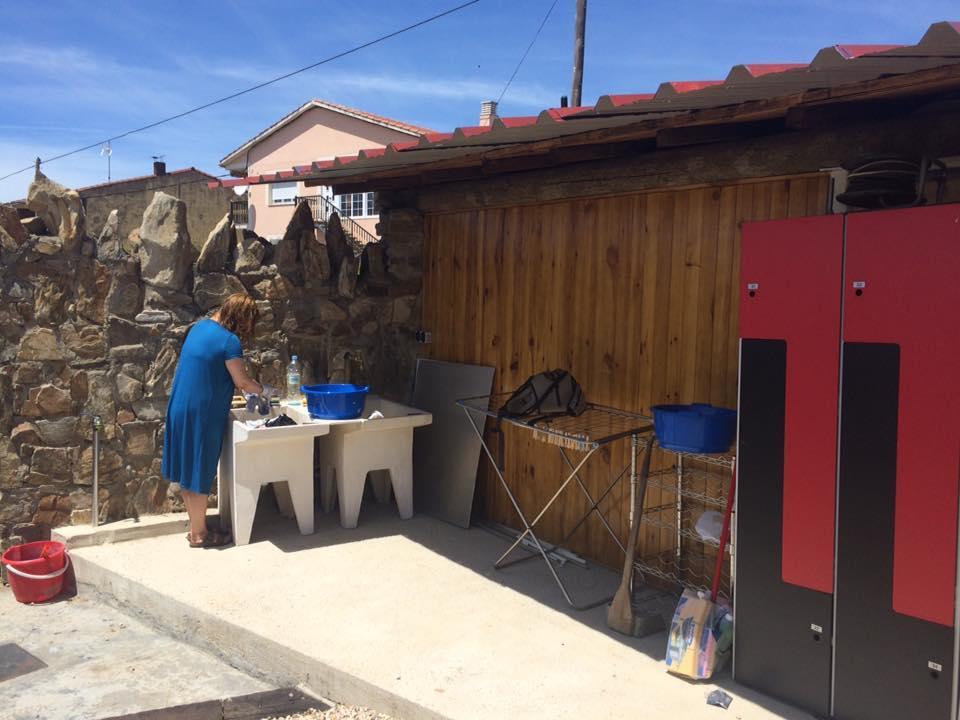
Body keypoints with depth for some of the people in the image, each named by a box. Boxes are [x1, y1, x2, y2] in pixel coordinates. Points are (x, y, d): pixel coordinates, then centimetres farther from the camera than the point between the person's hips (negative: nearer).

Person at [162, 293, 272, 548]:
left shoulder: (200, 327, 9)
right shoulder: (229, 341, -18)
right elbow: (242, 382, -11)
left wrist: (250, 387, 19)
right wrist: (265, 390, 8)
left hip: (180, 409, 9)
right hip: (202, 414, -8)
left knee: (189, 469, 15)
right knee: (200, 473, 2)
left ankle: (196, 526, 27)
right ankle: (199, 534, 14)